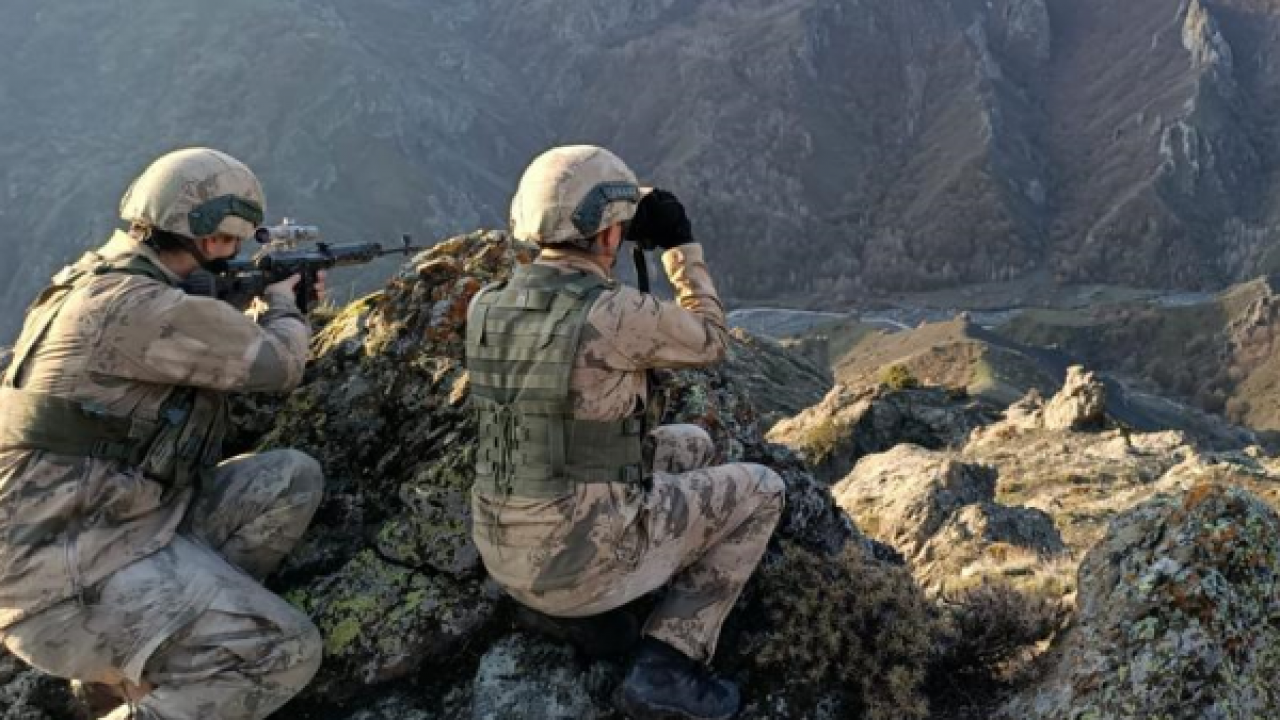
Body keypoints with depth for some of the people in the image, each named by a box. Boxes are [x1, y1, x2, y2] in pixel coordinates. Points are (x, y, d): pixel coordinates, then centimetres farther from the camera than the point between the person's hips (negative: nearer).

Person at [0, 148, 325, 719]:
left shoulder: (107, 282, 11)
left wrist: (277, 310, 23)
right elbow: (277, 365, -7)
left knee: (291, 478, 5)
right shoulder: (138, 306, -21)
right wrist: (283, 304, 12)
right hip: (66, 574, -10)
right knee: (288, 652, -18)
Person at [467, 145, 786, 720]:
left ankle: (567, 600, 15)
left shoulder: (489, 306, -1)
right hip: (582, 553, -7)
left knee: (691, 446, 25)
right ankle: (664, 670, 4)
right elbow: (710, 343, 1)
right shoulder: (621, 314, -21)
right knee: (760, 490, 10)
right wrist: (681, 243, 9)